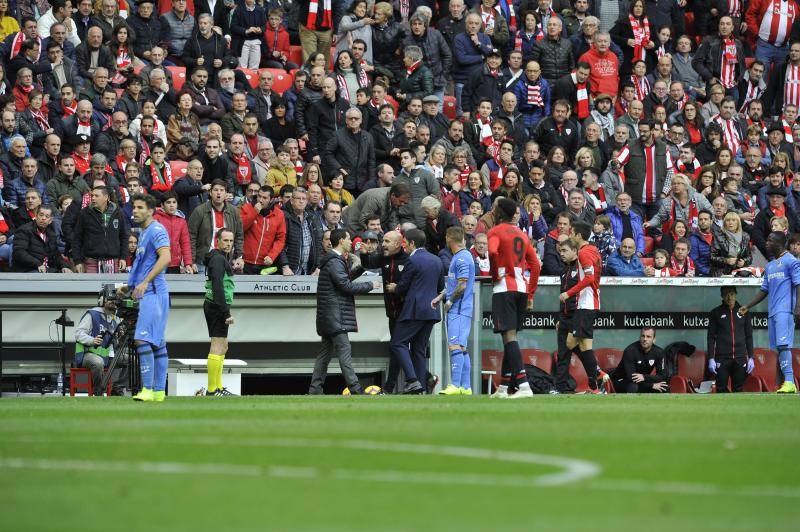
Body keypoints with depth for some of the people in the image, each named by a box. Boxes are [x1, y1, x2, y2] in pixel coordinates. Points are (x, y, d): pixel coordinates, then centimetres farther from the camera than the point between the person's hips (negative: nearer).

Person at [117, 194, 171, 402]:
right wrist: (130, 287, 23)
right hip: (149, 293, 11)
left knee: (143, 339, -17)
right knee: (158, 343, 9)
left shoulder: (156, 230, -9)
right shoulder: (144, 233, 21)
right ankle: (159, 391, 11)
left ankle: (147, 390, -20)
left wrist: (145, 282, -25)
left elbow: (165, 257, -23)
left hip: (153, 292, -11)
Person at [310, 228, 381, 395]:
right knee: (344, 349, -12)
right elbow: (347, 286, -18)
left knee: (326, 350, 11)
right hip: (334, 314, -11)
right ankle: (355, 388, -16)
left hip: (330, 316, 11)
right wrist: (370, 286, -8)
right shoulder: (334, 262, -14)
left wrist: (360, 268, 15)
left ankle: (315, 388, 11)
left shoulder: (336, 260, 18)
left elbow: (345, 279, 26)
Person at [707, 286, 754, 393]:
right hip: (722, 358, -1)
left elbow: (749, 336, 13)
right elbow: (711, 337, 4)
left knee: (738, 389, 1)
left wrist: (751, 357, 6)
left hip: (740, 358, 1)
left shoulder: (743, 312, 10)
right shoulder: (716, 313, 5)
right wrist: (711, 358, -4)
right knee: (721, 389, -5)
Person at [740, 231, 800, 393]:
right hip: (772, 312, 9)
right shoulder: (769, 266, 22)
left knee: (783, 345, -19)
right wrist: (748, 306, 20)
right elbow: (764, 290, 26)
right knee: (778, 348, 5)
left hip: (785, 310, -9)